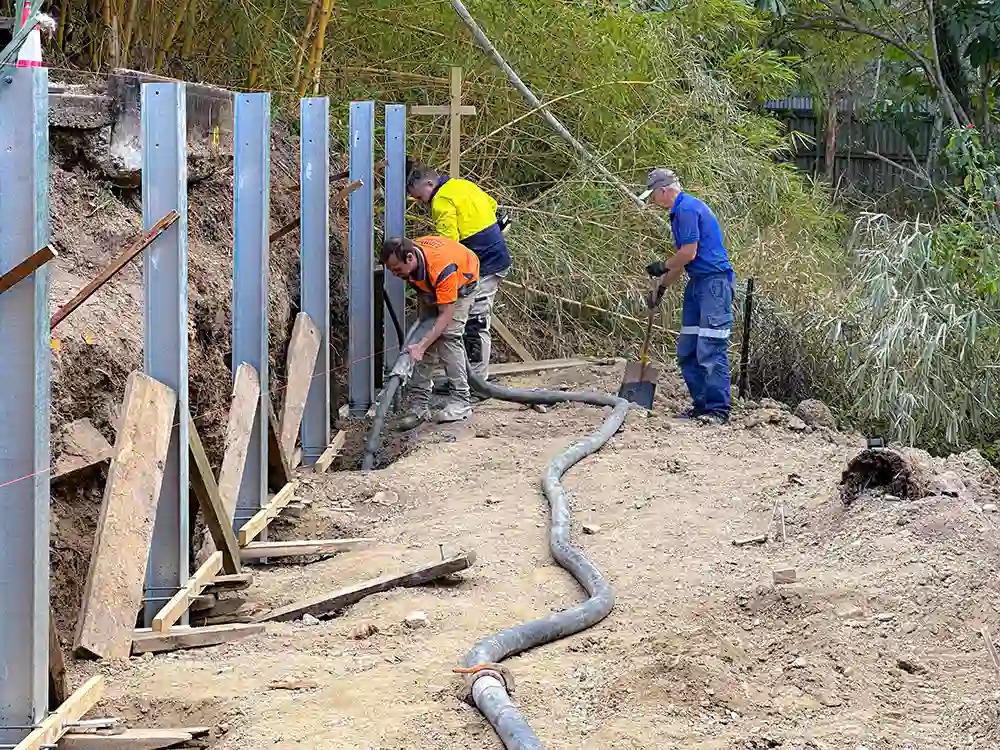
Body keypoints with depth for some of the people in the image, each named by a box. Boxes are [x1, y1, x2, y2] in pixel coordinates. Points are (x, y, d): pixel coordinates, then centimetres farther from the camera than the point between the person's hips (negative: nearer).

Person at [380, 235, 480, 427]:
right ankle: (419, 405, -6)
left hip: (462, 283, -6)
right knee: (426, 334, -5)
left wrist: (421, 346, -45)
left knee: (449, 335, -20)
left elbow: (446, 315, -40)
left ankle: (460, 401, -16)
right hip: (430, 287, 6)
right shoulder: (405, 255, -25)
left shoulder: (442, 267, -45)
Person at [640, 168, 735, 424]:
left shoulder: (687, 208, -12)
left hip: (714, 281, -11)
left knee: (711, 350, -12)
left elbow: (688, 253, -17)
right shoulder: (679, 211, 20)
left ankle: (718, 410, -12)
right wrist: (660, 287, 30)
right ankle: (701, 404, 14)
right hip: (698, 283, 11)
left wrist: (662, 267, 0)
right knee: (687, 352, 10)